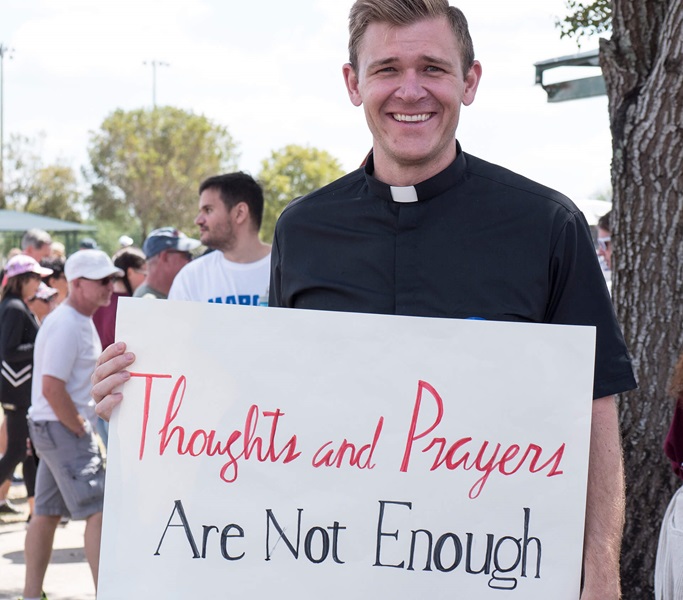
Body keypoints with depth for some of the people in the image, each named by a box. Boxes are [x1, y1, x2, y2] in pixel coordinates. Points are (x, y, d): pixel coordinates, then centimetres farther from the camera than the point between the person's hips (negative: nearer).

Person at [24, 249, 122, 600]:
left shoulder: (82, 320, 14)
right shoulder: (65, 325, -18)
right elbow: (52, 389, -23)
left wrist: (84, 426, 14)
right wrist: (81, 430, -17)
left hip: (64, 427, 10)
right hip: (61, 427, -10)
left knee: (47, 512, 12)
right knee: (99, 510, -14)